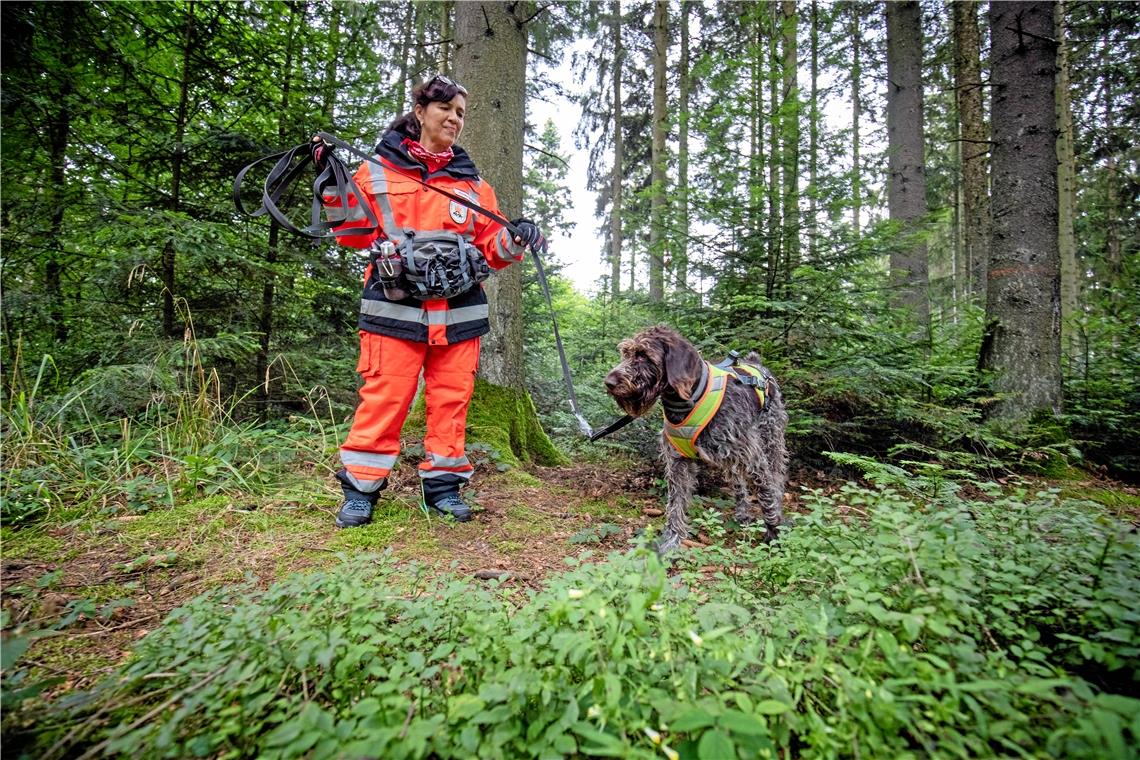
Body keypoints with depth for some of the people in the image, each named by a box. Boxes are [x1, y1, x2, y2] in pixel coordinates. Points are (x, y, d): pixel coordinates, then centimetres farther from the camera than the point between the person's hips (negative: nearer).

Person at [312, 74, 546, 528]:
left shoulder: (473, 183, 18)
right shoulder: (378, 171, 11)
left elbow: (490, 248, 17)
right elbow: (356, 234, 12)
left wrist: (514, 241, -3)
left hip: (459, 311, 3)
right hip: (395, 307, -2)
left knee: (451, 398, 3)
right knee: (384, 396, -4)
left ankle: (443, 485, 16)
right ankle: (360, 489, 10)